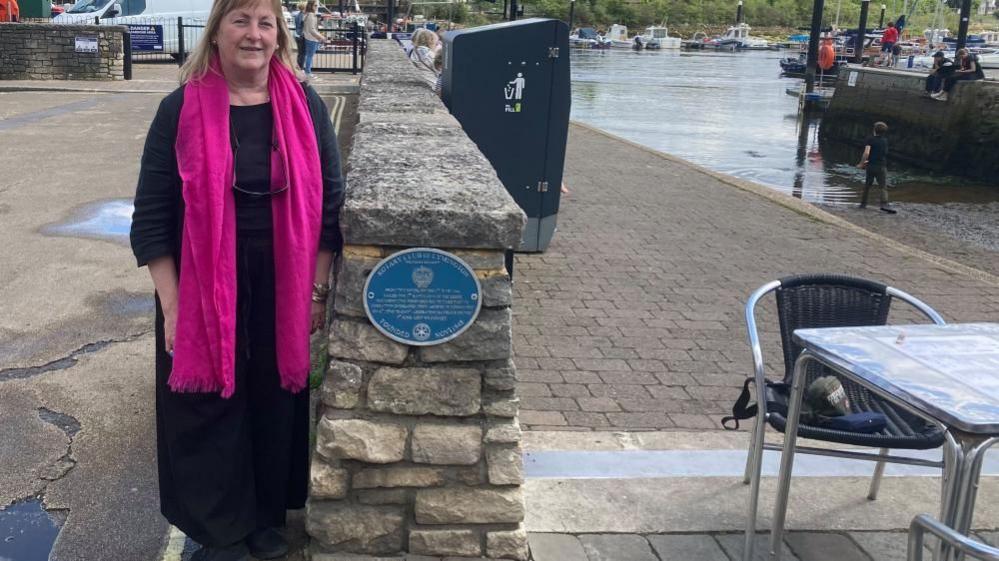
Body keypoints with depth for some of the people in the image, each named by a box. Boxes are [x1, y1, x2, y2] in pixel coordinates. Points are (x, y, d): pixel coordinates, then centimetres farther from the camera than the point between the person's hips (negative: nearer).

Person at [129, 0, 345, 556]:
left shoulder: (305, 105, -1)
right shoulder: (181, 110, -6)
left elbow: (329, 201, 2)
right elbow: (152, 215, -4)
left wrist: (318, 289, -1)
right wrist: (171, 303, -8)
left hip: (284, 290, 2)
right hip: (204, 290, -1)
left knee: (276, 402, 13)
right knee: (209, 406, 8)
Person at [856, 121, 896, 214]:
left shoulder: (870, 139, -7)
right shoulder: (885, 141, 6)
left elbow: (866, 153, -20)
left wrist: (861, 164, -8)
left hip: (871, 166, 0)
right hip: (881, 166, 0)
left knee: (867, 185, 17)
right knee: (883, 187, -5)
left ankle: (863, 203, 21)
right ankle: (884, 204, -23)